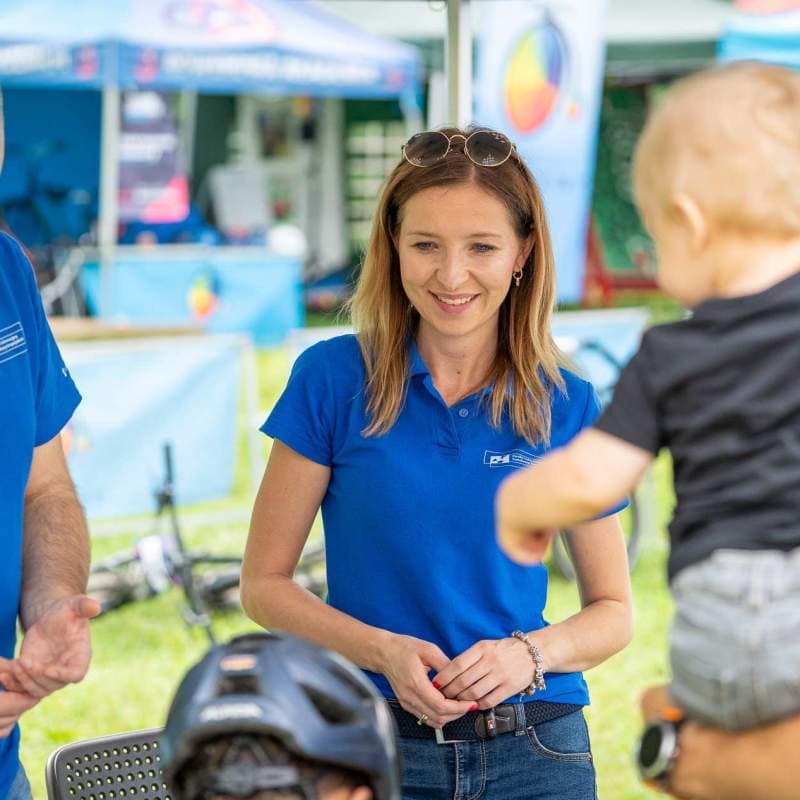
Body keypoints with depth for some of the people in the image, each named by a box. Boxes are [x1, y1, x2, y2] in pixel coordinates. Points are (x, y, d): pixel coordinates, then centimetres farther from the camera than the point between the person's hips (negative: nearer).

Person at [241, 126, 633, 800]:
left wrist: (530, 654, -13)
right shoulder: (333, 379, -4)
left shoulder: (567, 407, 0)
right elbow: (263, 583, -2)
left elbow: (613, 612, 7)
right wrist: (383, 650, -17)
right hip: (373, 743, -1)